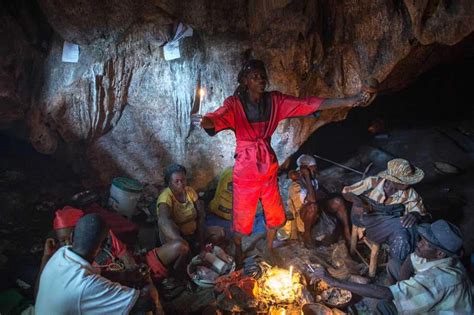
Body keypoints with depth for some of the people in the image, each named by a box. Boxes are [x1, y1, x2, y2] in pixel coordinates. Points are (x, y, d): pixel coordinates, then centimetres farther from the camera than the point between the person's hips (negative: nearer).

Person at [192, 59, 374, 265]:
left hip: (268, 167, 4)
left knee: (275, 214, 18)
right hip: (245, 169, -4)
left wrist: (349, 101, -14)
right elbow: (218, 118, -33)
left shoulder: (274, 101, -2)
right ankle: (238, 253, 37)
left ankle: (269, 249, 44)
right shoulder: (235, 103, -13)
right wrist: (203, 121, -59)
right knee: (242, 216, 10)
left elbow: (307, 104, -8)